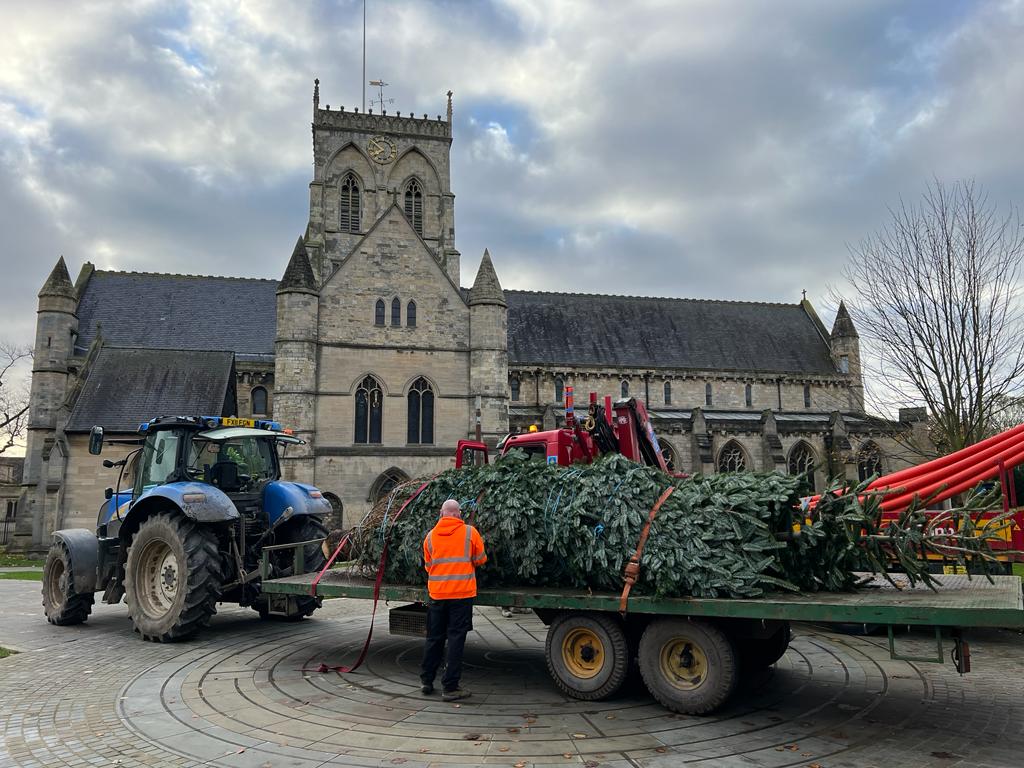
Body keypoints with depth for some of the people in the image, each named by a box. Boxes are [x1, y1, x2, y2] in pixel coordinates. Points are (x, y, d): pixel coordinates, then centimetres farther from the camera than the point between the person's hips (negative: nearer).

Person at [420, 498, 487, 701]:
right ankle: (450, 687, 3)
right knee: (456, 639, 1)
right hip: (462, 593, -3)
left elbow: (427, 565, 13)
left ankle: (426, 681, 24)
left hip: (437, 594, 3)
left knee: (434, 638, 15)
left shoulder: (430, 535, 4)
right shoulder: (470, 532, -5)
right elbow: (480, 560, 4)